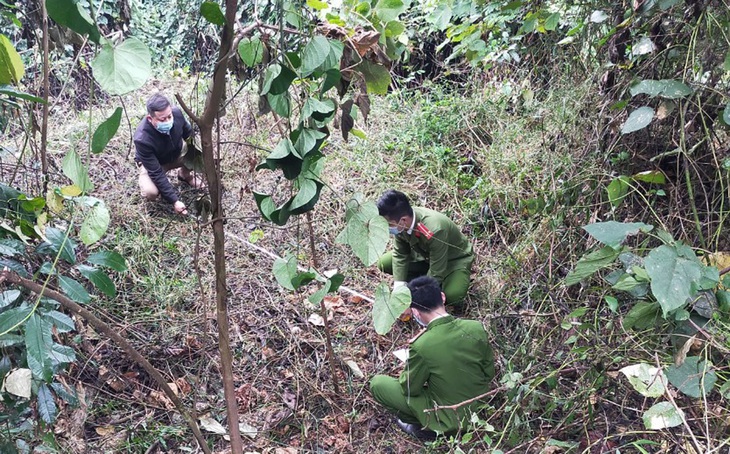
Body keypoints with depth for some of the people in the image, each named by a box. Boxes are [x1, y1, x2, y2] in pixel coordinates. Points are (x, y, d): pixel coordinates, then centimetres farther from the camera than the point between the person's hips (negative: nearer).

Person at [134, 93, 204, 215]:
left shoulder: (177, 113, -29)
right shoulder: (142, 139, -40)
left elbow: (188, 133, -4)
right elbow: (156, 173, -34)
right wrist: (175, 200, -35)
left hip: (178, 153, 4)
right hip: (153, 163, -4)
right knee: (150, 193, -31)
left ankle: (184, 174, 11)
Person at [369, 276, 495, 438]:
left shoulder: (421, 346, -30)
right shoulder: (476, 328, -16)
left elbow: (410, 389, -13)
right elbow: (489, 373, -3)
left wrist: (411, 353, 0)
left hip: (446, 419, -5)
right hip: (475, 407, 6)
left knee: (377, 383, 4)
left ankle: (426, 427, 10)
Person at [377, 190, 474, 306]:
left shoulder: (434, 231, -42)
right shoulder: (400, 224, -24)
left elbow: (436, 273, -33)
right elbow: (400, 254, -10)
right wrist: (398, 288, -18)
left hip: (455, 258, -6)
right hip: (425, 254, 6)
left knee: (452, 296, -34)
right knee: (384, 263, -6)